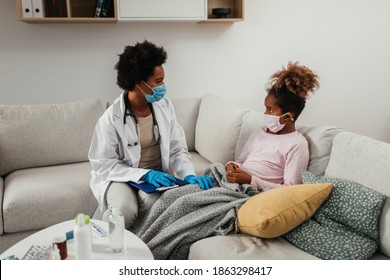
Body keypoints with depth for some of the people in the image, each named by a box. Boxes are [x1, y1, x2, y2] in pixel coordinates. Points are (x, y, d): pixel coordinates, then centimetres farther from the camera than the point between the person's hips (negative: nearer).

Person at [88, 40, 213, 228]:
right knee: (125, 209, -32)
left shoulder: (165, 106, -3)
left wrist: (189, 175, -20)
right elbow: (103, 164, -12)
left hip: (157, 175, 3)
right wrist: (144, 174, -23)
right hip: (121, 177, -2)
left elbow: (177, 150, 0)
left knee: (154, 201, -30)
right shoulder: (111, 118, -15)